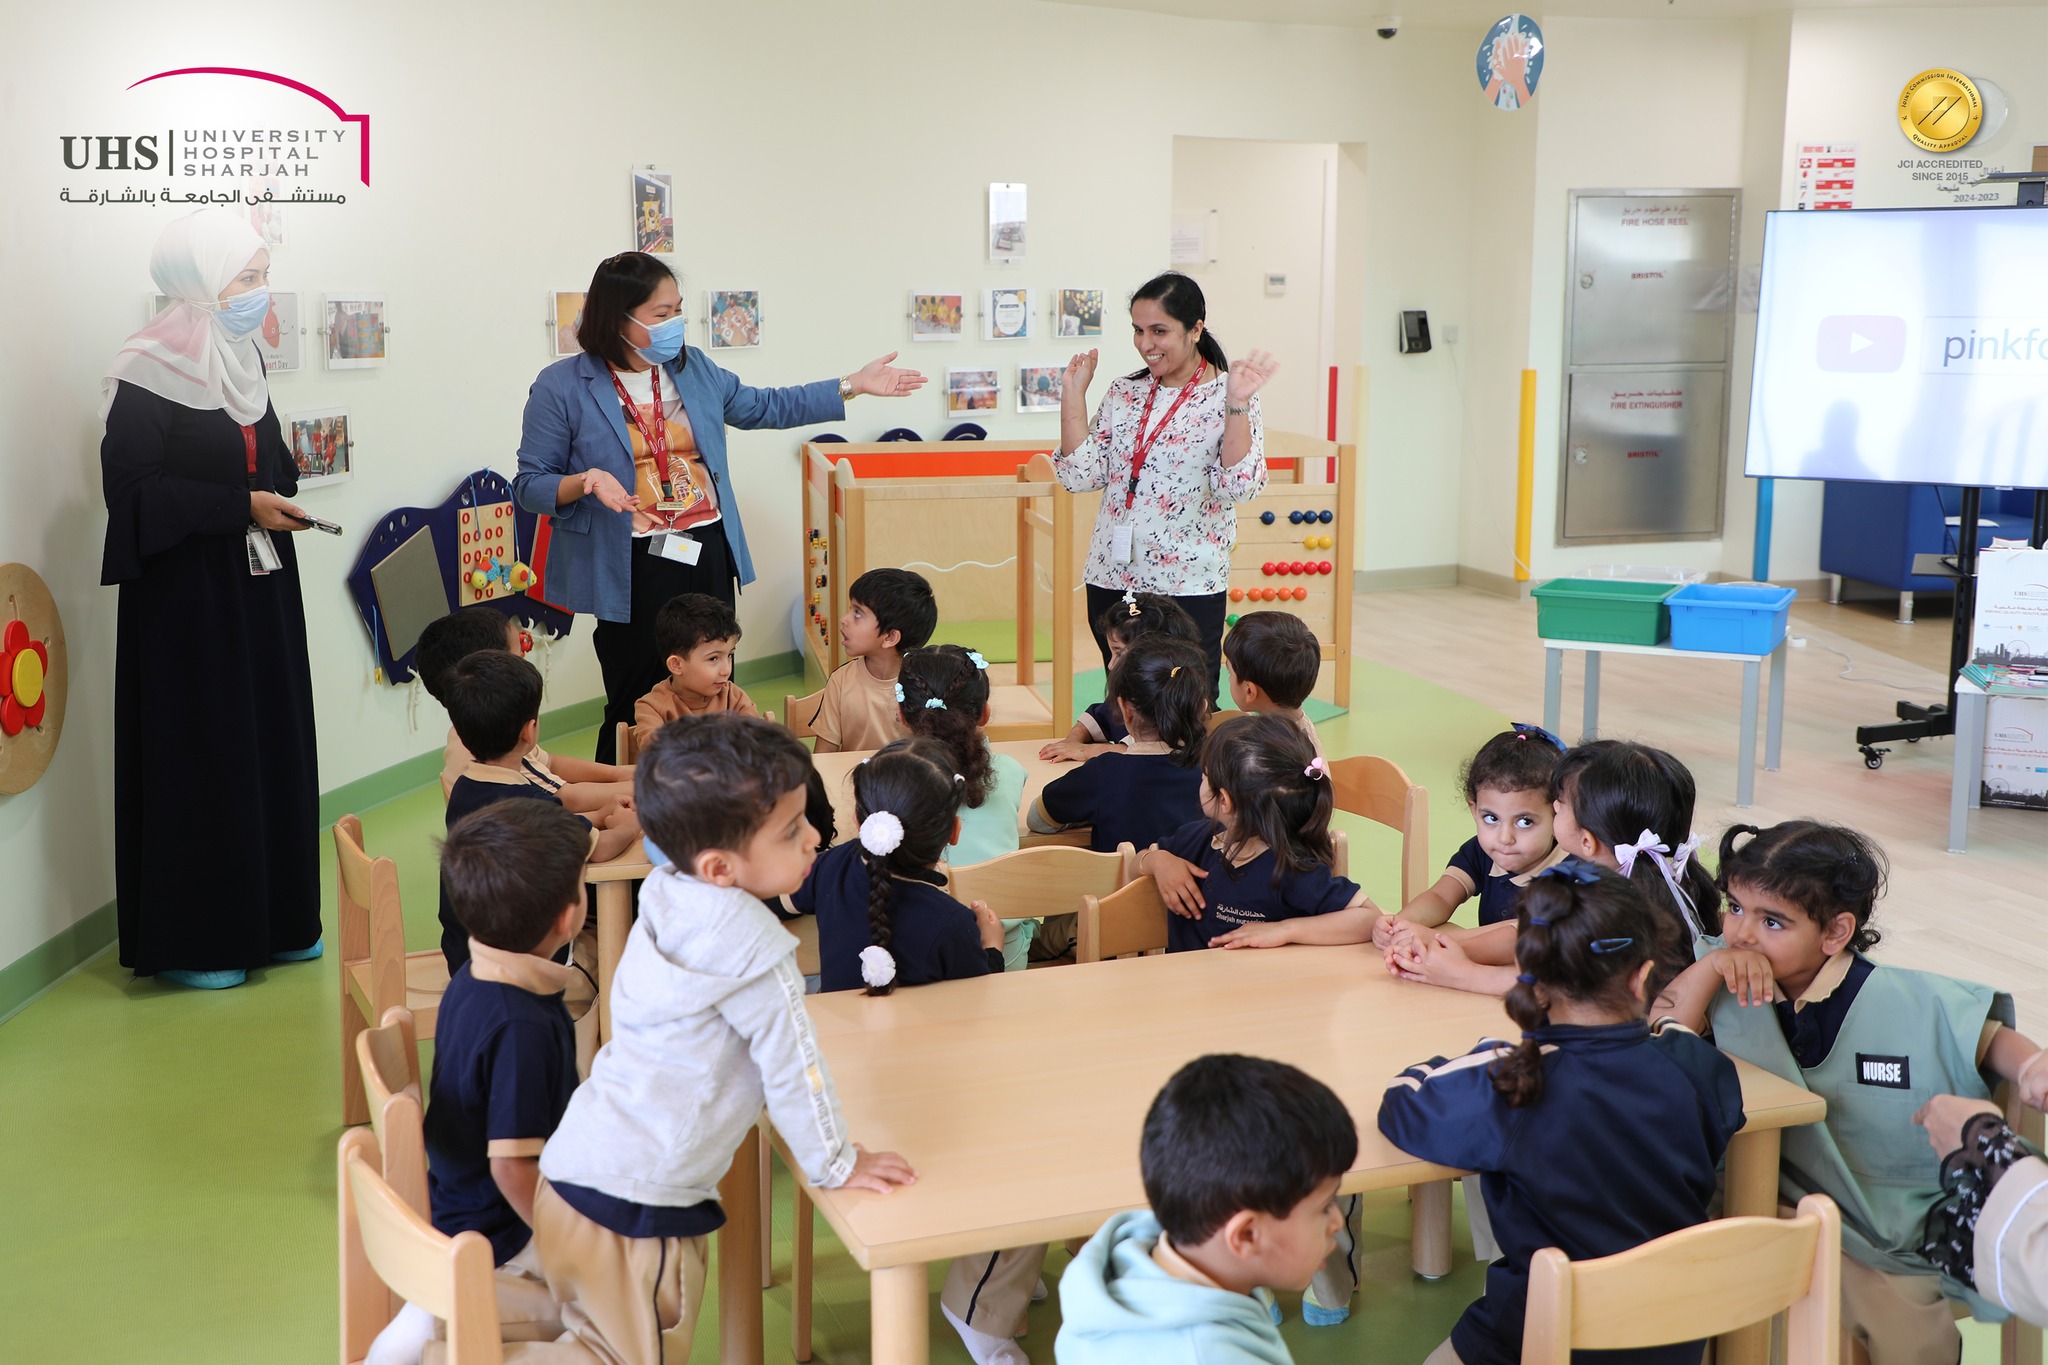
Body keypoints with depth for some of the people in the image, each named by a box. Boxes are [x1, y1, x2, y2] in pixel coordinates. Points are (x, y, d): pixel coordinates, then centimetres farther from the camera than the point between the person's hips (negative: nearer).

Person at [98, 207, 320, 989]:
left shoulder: (242, 359, 11)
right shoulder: (148, 373, -14)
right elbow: (132, 489, -19)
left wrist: (280, 492, 2)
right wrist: (243, 506, -19)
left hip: (259, 591, 8)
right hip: (187, 599, -8)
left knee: (271, 745, 11)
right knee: (196, 756, -2)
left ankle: (272, 918, 22)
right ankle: (188, 940, 10)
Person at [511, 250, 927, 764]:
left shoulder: (693, 368, 9)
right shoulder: (562, 388, -7)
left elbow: (766, 407, 21)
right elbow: (530, 484, -4)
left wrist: (854, 385, 18)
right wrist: (586, 482, -25)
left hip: (708, 556, 5)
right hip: (632, 571, -5)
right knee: (635, 710, -1)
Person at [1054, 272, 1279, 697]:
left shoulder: (1227, 396, -6)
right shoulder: (1124, 393, 7)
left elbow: (1239, 486, -18)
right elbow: (1080, 476, 1)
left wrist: (1237, 404, -26)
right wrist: (1073, 393, -1)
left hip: (1189, 586, -5)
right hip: (1112, 580, 5)